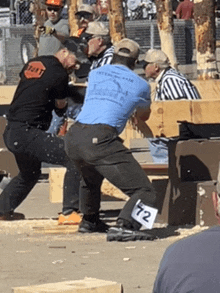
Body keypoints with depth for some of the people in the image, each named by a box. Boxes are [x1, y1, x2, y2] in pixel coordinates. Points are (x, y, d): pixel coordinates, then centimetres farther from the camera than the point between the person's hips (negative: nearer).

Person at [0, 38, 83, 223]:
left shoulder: (33, 63, 14)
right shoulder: (59, 73, -10)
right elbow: (61, 107, 1)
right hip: (27, 134, -9)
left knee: (29, 173, 32)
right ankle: (69, 211, -19)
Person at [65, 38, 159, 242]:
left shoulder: (94, 74, 23)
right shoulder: (140, 85, 12)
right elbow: (144, 116, 34)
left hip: (73, 139, 6)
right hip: (100, 140, -6)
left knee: (91, 178, 38)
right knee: (144, 191, -5)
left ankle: (89, 221, 51)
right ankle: (124, 227, -28)